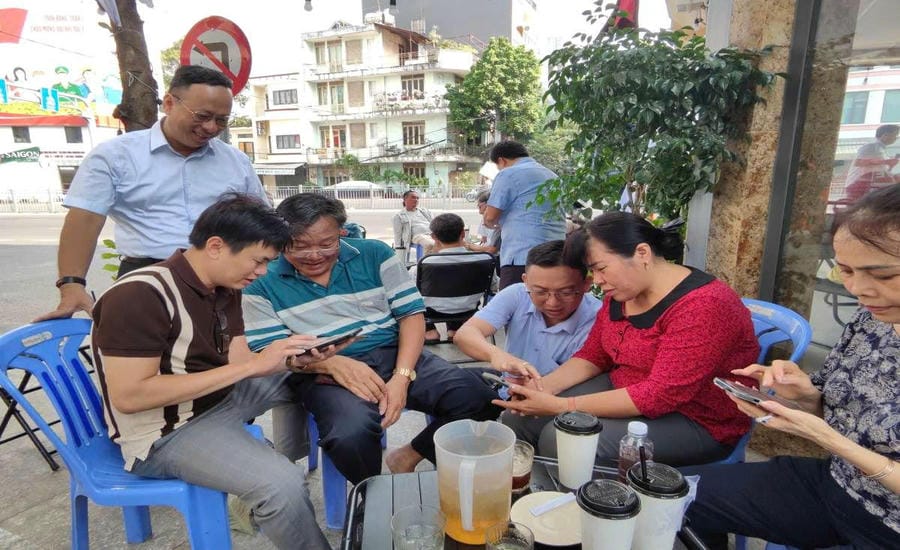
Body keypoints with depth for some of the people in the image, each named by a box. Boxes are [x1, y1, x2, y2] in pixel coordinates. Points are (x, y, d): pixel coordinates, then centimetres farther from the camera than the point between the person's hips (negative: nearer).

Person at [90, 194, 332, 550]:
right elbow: (128, 396, -29)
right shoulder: (140, 295, -25)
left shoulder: (225, 287, 1)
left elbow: (237, 364, 2)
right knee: (282, 484, -28)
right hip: (165, 433, -8)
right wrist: (253, 364, -31)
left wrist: (294, 361, -20)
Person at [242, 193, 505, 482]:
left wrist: (402, 377, -13)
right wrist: (333, 363, -21)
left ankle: (409, 456, 10)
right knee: (351, 433, -36)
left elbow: (411, 314, 3)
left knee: (479, 400, -16)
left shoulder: (374, 254, 5)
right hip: (322, 373, -2)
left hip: (395, 354, 3)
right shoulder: (262, 283, 2)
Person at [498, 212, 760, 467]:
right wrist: (542, 386, -13)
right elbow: (592, 356, 7)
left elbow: (660, 395, -29)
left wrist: (560, 406, -28)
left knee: (560, 439, -25)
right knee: (517, 419, -5)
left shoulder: (702, 306, -25)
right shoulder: (621, 292, 2)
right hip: (623, 392, 8)